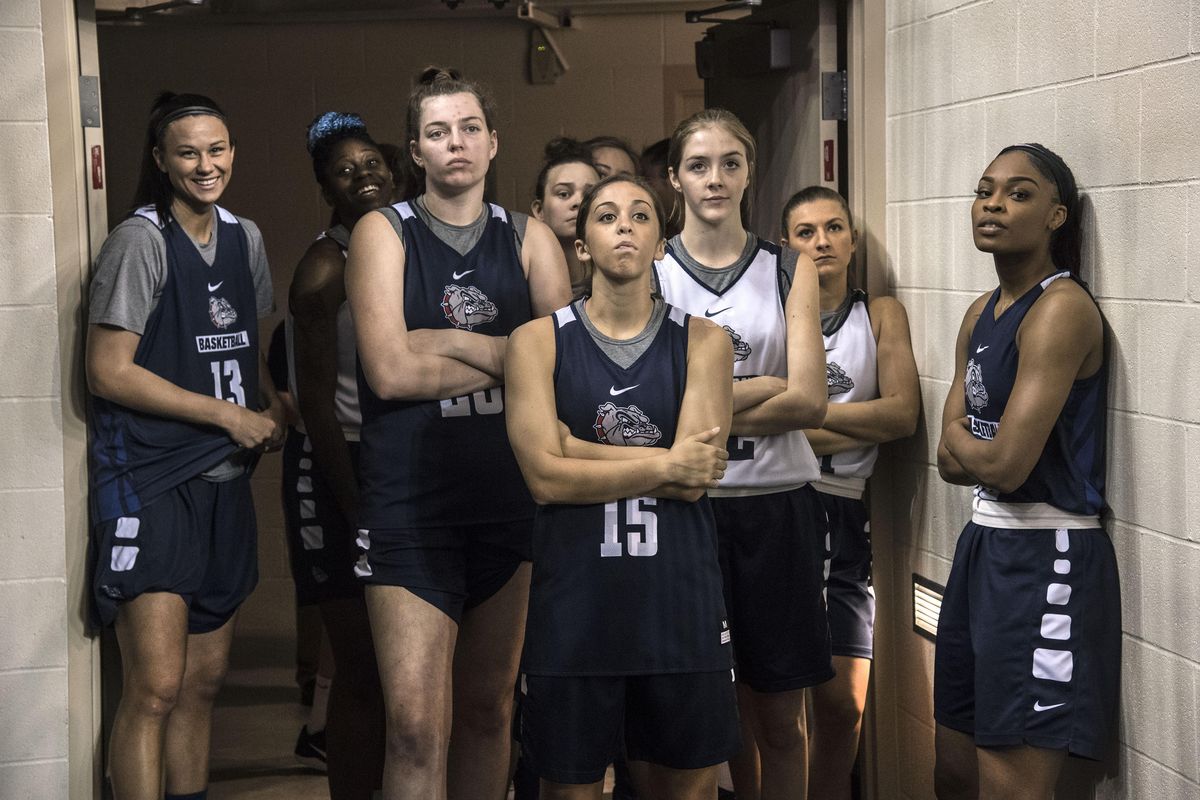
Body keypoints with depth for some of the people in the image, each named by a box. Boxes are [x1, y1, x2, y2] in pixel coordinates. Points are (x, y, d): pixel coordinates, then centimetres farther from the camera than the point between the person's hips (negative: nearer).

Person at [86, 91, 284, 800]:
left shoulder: (244, 237, 11)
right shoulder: (141, 241, -9)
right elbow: (109, 372, -14)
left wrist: (273, 406, 3)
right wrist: (229, 415, -12)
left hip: (224, 480, 7)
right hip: (150, 481, -7)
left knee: (206, 678, 11)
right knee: (156, 687, -11)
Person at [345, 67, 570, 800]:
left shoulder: (530, 239, 8)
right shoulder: (384, 232, 0)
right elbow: (390, 373, -12)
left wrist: (446, 342, -13)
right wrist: (505, 355, -6)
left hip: (512, 499, 3)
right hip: (411, 505, -3)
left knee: (489, 708, 13)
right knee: (417, 724, -10)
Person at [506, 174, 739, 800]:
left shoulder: (702, 342, 4)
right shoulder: (538, 341, 2)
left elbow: (690, 482, -8)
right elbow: (545, 478, -10)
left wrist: (573, 446, -9)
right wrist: (665, 465, -9)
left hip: (679, 595, 1)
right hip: (575, 600, -1)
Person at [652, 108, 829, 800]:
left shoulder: (791, 270, 6)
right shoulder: (648, 271, 4)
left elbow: (810, 403, -5)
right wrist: (762, 388, -12)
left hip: (778, 503, 1)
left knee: (780, 719, 5)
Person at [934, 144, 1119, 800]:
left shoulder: (1062, 308, -15)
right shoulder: (981, 314, 12)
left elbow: (1006, 465, -22)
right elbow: (951, 462, 8)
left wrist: (960, 436, -1)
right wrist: (984, 449, -12)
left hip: (1046, 556, -9)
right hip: (983, 545, 9)